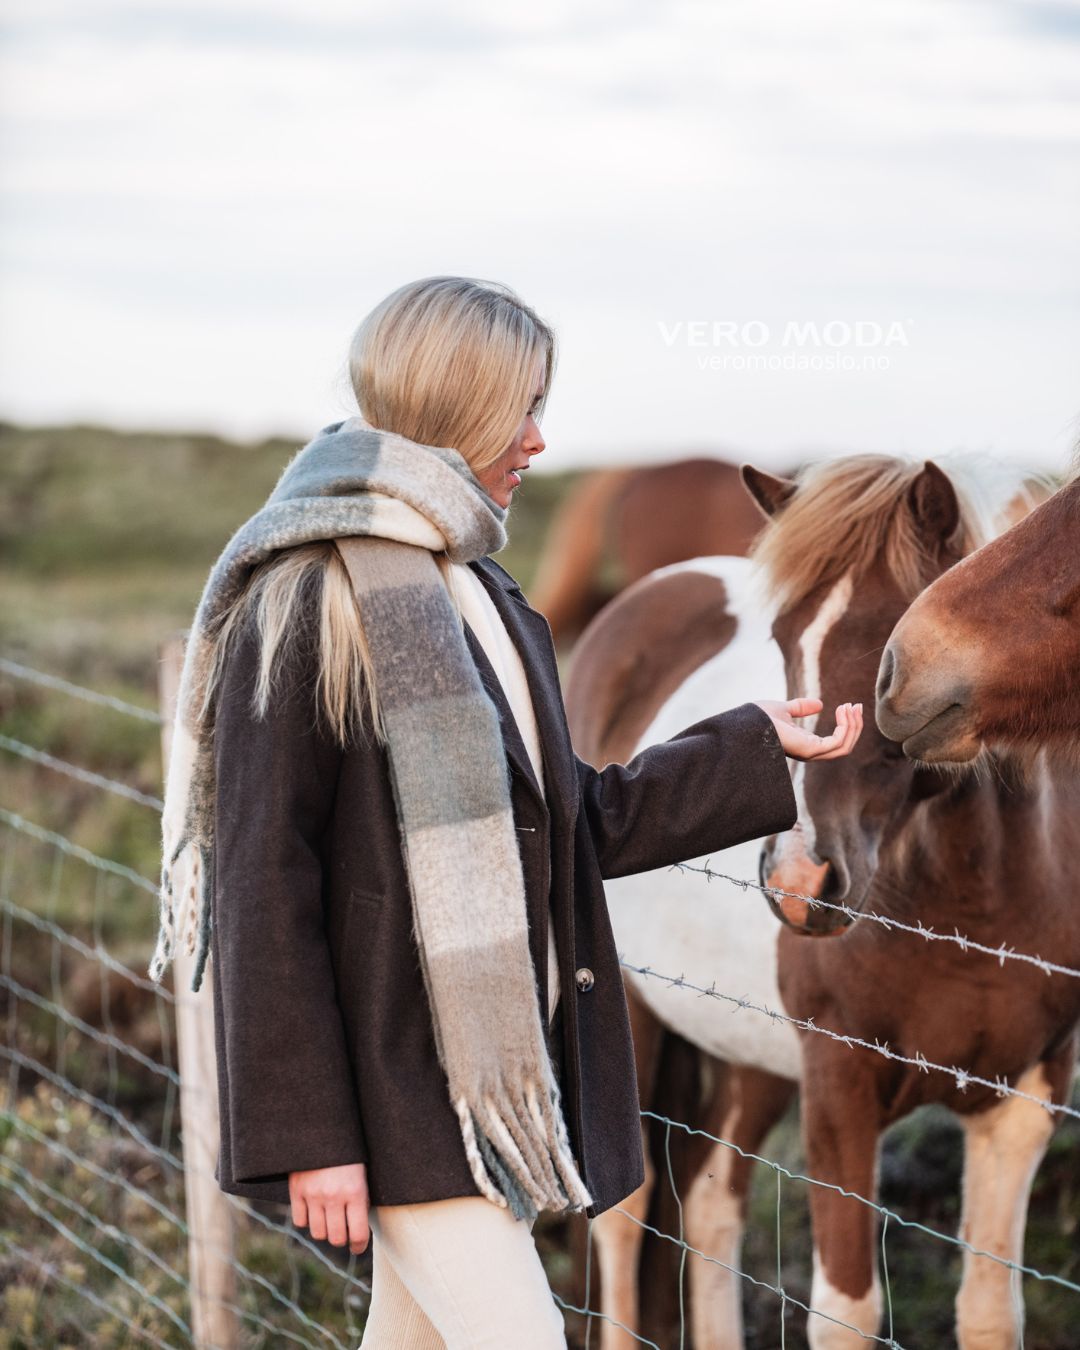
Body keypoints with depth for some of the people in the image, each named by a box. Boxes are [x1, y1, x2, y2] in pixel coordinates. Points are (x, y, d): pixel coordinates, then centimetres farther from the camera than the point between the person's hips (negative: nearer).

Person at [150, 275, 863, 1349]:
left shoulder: (483, 596, 14)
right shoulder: (306, 601, -13)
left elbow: (579, 822, 19)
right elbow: (262, 886, -16)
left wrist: (761, 749, 18)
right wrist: (304, 1133, -18)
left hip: (504, 1055, 8)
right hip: (392, 1075, -8)